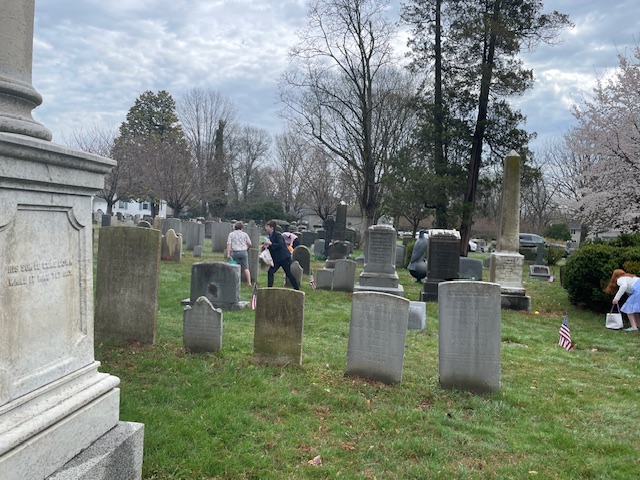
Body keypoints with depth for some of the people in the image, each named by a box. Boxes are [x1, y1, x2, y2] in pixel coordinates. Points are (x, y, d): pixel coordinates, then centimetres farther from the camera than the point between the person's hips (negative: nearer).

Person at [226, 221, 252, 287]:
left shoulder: (231, 234, 5)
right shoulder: (244, 234, 5)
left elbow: (229, 244, -4)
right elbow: (249, 244, 4)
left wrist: (228, 254, -6)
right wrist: (247, 248, 25)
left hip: (235, 253, 0)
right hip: (243, 252, 0)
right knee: (246, 268, 3)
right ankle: (249, 282, -1)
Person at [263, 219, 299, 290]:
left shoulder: (277, 235, -16)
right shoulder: (270, 235, 9)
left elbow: (280, 245, -26)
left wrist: (270, 244, -26)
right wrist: (267, 245, -2)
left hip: (284, 258, -8)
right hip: (277, 258, 8)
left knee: (288, 274, 1)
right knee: (270, 272, -5)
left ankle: (297, 289, 15)